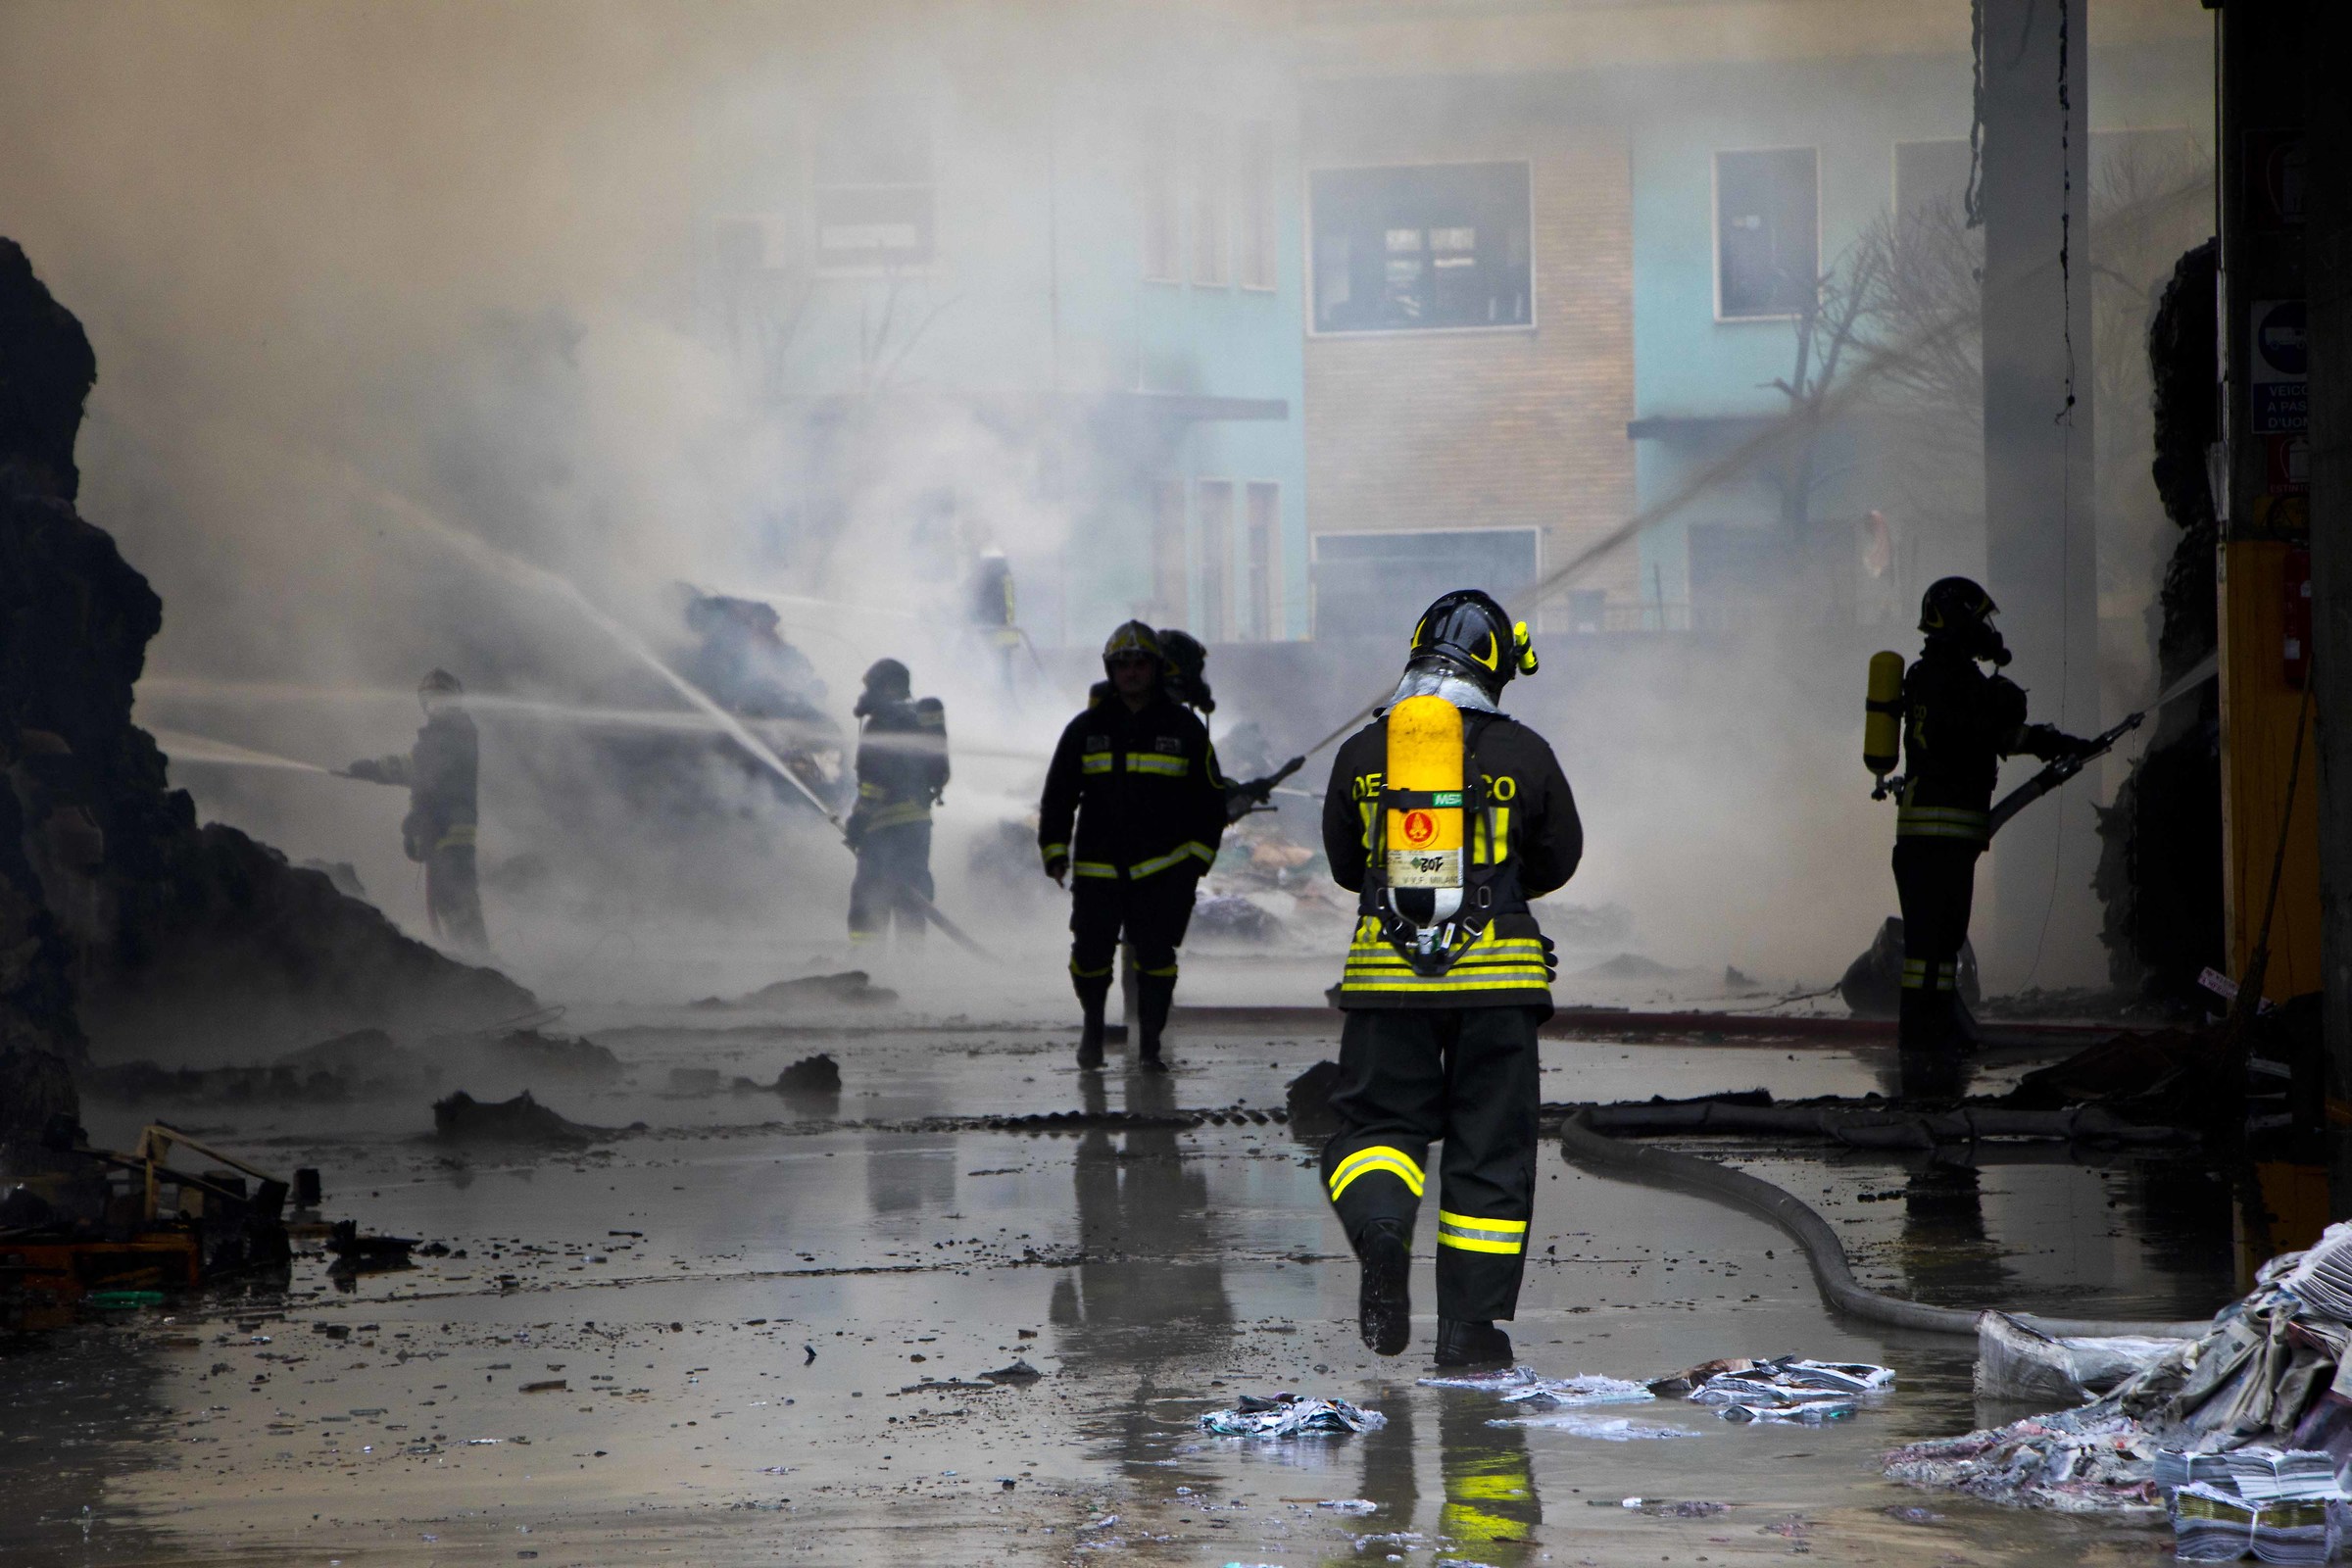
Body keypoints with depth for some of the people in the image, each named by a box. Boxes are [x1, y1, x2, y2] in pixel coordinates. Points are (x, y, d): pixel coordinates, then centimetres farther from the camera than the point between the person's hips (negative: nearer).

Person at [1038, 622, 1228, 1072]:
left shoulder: (1183, 728, 6)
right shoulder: (1087, 728, 9)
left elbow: (1210, 799, 9)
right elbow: (1058, 795, 13)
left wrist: (1198, 854, 2)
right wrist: (1055, 851, 5)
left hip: (1161, 870, -1)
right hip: (1097, 870, 1)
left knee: (1156, 955, -6)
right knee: (1090, 955, -1)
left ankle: (1149, 1045, 0)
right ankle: (1093, 1024, 25)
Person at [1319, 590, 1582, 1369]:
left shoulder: (1361, 753, 4)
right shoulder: (1522, 754, -1)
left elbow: (1346, 865, 15)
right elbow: (1558, 859, 13)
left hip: (1385, 969, 1)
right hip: (1496, 969, -1)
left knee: (1375, 1122, 11)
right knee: (1490, 1147, 7)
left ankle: (1380, 1224, -22)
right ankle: (1470, 1325, 7)